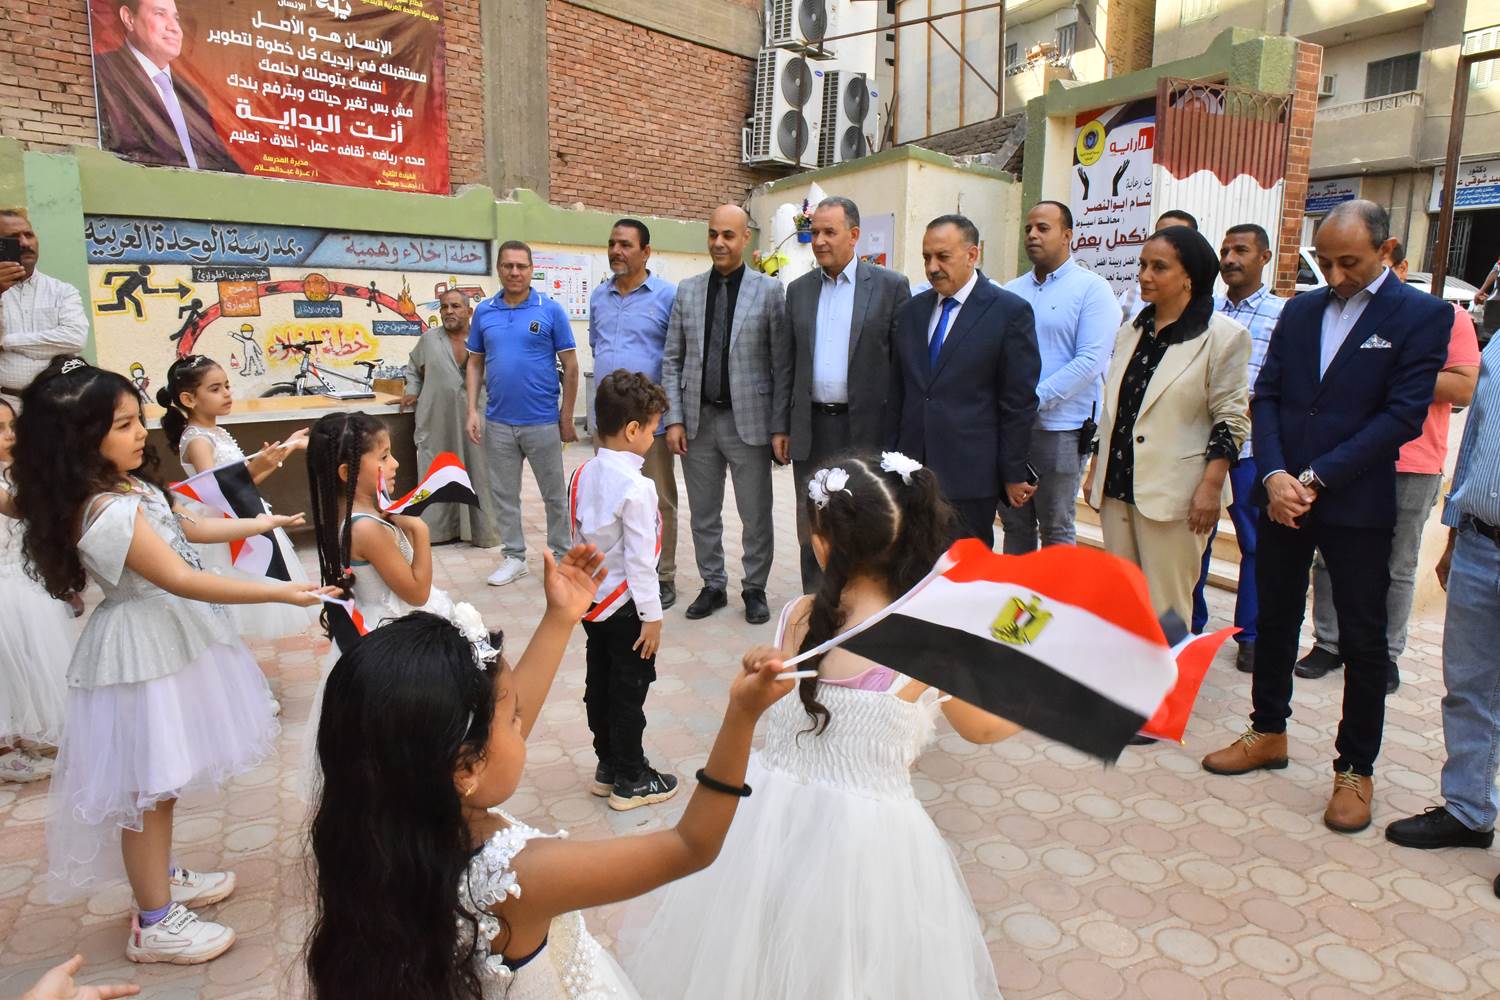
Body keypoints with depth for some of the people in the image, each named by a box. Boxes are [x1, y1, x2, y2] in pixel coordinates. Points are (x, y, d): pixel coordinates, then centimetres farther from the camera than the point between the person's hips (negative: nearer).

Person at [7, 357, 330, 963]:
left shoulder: (129, 485, 3)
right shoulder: (107, 514, -27)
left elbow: (179, 529, 19)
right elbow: (180, 579, -30)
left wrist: (260, 524, 23)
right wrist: (279, 592, -31)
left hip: (165, 640, 10)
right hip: (142, 654, -10)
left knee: (162, 778, 22)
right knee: (148, 785, 3)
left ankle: (163, 880, 40)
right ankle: (154, 925, 18)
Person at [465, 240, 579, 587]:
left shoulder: (550, 310, -4)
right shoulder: (484, 312, 5)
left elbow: (570, 366, -2)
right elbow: (475, 364, 11)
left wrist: (567, 418, -4)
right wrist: (473, 411, 1)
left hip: (542, 421, -3)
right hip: (498, 422, 3)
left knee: (554, 494, 8)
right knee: (504, 494, 11)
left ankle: (561, 556, 22)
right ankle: (513, 556, 24)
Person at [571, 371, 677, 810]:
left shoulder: (583, 474, 0)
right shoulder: (637, 488, -24)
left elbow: (578, 539, 8)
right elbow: (640, 559, -22)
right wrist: (651, 616, -14)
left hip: (592, 601, 8)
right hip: (625, 606, -8)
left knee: (599, 685, 17)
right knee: (629, 692, 5)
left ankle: (608, 766, 33)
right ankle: (630, 781, 19)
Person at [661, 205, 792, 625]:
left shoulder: (770, 290, -3)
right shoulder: (687, 290, 7)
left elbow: (783, 365, -5)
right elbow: (672, 360, 8)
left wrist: (780, 428, -9)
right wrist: (673, 419, 0)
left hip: (748, 420, -3)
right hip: (698, 421, 3)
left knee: (756, 515, 7)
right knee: (703, 514, 13)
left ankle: (755, 589, 24)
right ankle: (713, 585, 28)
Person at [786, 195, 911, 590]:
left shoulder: (891, 286, -2)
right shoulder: (799, 289, 10)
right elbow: (790, 361, 12)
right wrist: (785, 424, 7)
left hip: (867, 428, -4)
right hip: (812, 428, 4)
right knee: (811, 528, 11)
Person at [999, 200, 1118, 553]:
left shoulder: (1091, 288, -3)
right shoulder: (1010, 292, 13)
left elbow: (1091, 361, -12)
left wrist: (1034, 399, -18)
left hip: (1059, 428, -5)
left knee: (1056, 531, 4)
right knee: (1014, 524, 12)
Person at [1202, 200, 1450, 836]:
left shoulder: (1421, 316, -5)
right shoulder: (1299, 311, 9)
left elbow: (1404, 415, -13)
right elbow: (1266, 397, 4)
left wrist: (1316, 478, -17)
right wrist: (1274, 476, -11)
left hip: (1356, 504, -4)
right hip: (1282, 495, 4)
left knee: (1362, 641, 7)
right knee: (1274, 621, 14)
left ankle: (1355, 769, 21)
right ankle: (1268, 733, 32)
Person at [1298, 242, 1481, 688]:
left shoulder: (1447, 317, -1)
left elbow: (1464, 387, -7)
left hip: (1412, 466, -2)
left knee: (1396, 567, 7)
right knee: (1330, 557, 7)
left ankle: (1385, 653, 20)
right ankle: (1328, 642, 20)